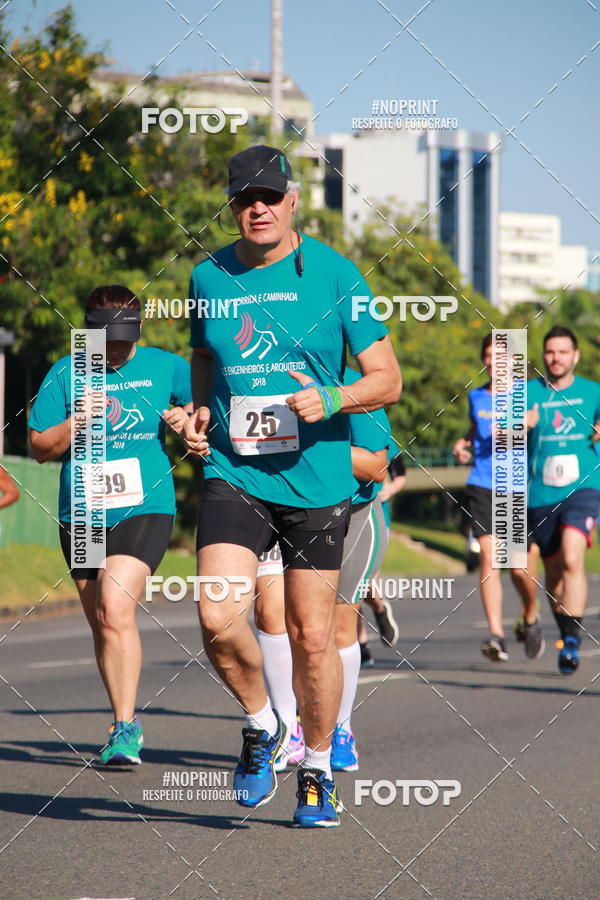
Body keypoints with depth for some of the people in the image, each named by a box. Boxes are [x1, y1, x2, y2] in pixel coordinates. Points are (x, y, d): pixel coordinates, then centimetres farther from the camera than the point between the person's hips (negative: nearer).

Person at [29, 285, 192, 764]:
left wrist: (189, 414, -5)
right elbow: (40, 447, 4)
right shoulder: (65, 374, 5)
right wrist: (77, 423, -13)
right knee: (101, 626, 10)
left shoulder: (163, 365, 4)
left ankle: (125, 727, -17)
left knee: (115, 609, -22)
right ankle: (127, 722, 27)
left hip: (144, 509, -3)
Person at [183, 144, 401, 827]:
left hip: (316, 482, -1)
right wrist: (200, 412, 6)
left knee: (312, 638, 4)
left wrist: (331, 399, -18)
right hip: (232, 475, 2)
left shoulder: (334, 274, -2)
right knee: (217, 619, -18)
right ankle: (261, 726, 10)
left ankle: (317, 768, 25)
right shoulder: (208, 278, 7)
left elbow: (387, 378, 0)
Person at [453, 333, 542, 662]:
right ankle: (496, 635, -19)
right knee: (489, 557, -14)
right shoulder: (476, 397, 12)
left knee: (519, 566, -1)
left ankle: (531, 619, 30)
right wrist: (463, 443, 10)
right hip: (482, 486, 2)